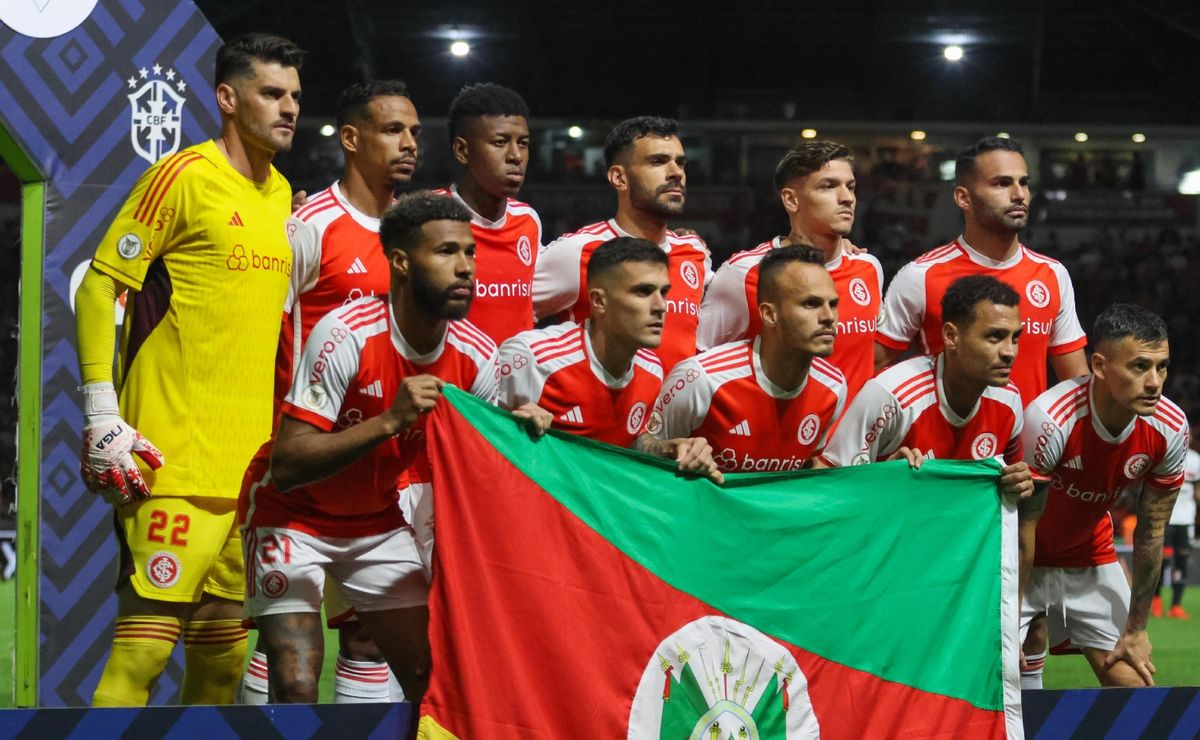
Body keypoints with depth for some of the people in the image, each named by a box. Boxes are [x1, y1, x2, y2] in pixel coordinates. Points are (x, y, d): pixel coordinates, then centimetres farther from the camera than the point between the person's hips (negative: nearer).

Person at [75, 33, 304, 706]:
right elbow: (100, 284, -8)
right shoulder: (184, 177, -7)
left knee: (225, 639, 8)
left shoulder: (281, 195, 15)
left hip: (250, 454, 7)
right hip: (174, 450, -7)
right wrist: (103, 416, -14)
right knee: (148, 638, -11)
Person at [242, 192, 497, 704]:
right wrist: (390, 421, -40)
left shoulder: (476, 357, -11)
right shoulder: (347, 335, -27)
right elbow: (286, 466, -32)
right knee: (296, 690, -18)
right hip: (296, 519, -5)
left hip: (380, 523, 5)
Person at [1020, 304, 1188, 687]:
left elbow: (1151, 531, -5)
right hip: (1026, 562, -4)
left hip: (1092, 555, 4)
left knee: (1135, 687, -3)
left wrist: (1136, 628, 1)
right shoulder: (1050, 420, -32)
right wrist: (1019, 626, -17)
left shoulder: (1170, 428, -18)